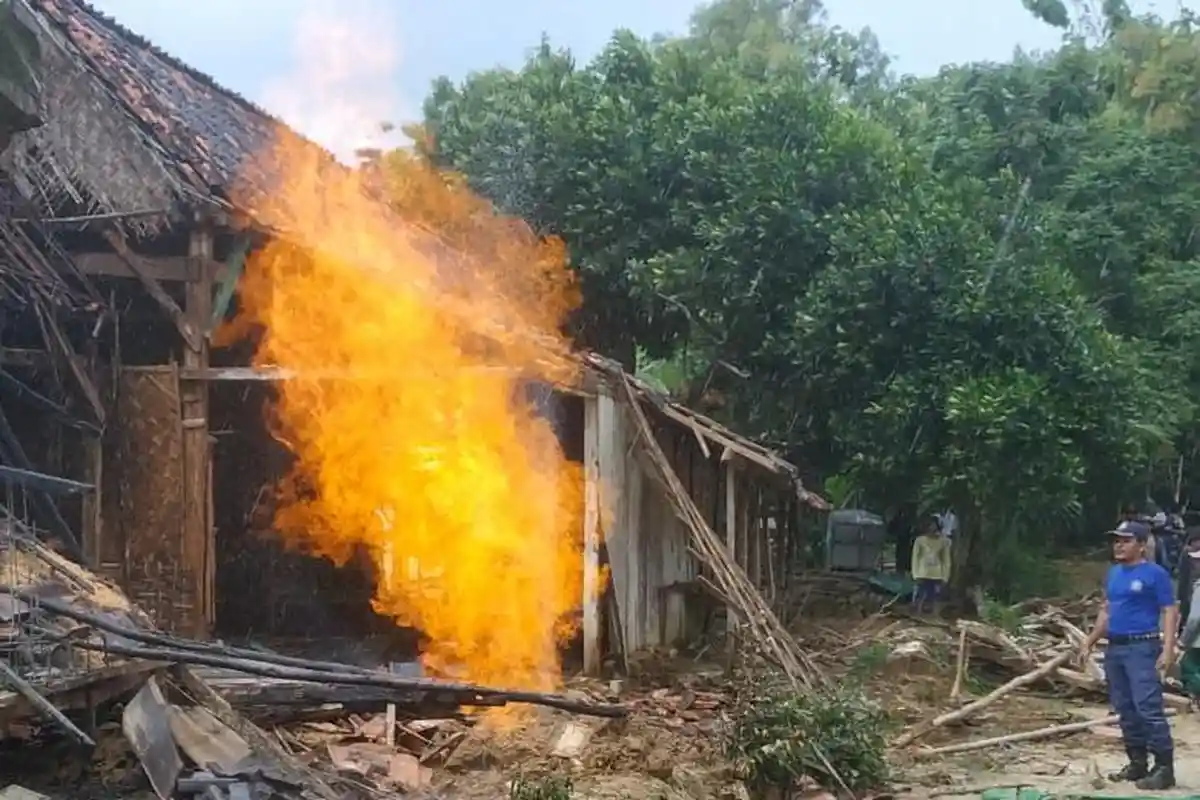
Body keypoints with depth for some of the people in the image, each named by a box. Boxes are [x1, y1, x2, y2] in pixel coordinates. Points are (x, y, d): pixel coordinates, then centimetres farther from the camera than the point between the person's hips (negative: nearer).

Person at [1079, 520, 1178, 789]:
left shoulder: (1155, 574, -7)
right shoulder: (1114, 573, 15)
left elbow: (1170, 612, -10)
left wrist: (1168, 648, -20)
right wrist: (1089, 642, 19)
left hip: (1142, 648, -8)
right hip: (1114, 649, 8)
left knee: (1148, 708, -13)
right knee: (1125, 710, 11)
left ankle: (1164, 767, -9)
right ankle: (1138, 763, 19)